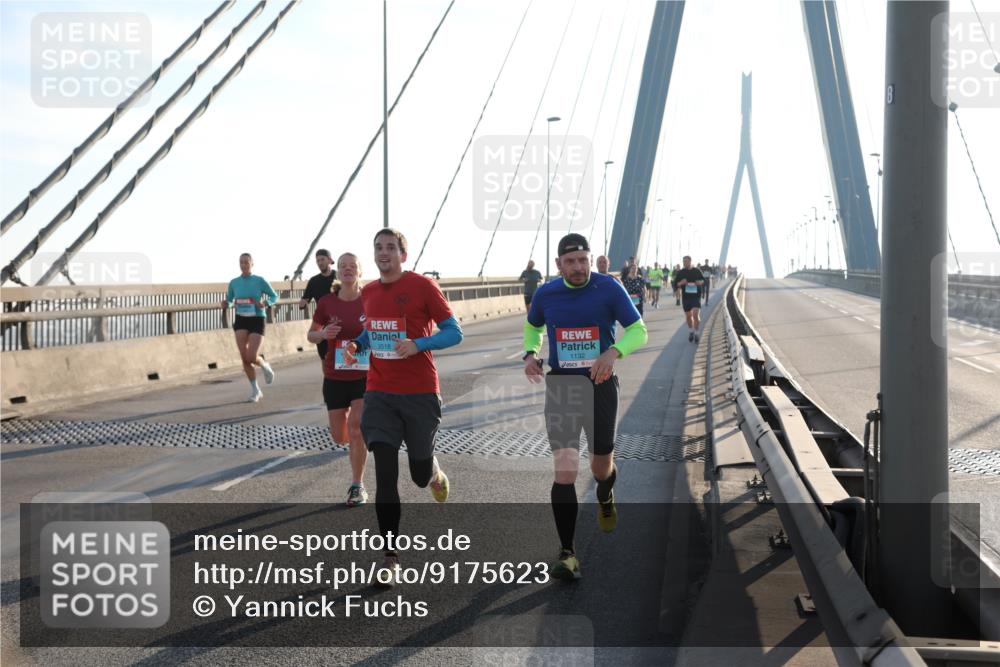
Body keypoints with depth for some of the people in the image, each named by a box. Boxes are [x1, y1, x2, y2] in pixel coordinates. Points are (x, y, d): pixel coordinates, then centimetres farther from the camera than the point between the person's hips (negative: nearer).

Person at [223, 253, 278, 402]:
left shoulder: (259, 281, -5)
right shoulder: (234, 283, 4)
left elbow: (274, 296, 2)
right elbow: (229, 300, 16)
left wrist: (265, 303, -17)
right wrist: (226, 304, -7)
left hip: (257, 320, -3)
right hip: (240, 320, 3)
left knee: (252, 357, -14)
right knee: (244, 358, -4)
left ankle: (266, 367, 24)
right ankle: (255, 390, 11)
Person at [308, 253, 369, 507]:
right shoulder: (326, 303, -4)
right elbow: (311, 335, 7)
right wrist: (324, 334, -15)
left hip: (364, 375, -2)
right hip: (335, 377, 2)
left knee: (356, 427, -18)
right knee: (340, 437, 8)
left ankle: (358, 486, -2)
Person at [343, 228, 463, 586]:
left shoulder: (422, 286, -7)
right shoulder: (368, 292, 9)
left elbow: (454, 332, -7)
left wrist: (418, 344, -23)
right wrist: (356, 344, 4)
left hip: (420, 393, -3)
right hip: (380, 393, 3)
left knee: (420, 475, 6)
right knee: (385, 473, -7)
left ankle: (435, 472, 46)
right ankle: (390, 559, -1)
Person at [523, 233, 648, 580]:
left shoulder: (609, 289, -6)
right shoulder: (545, 294, 1)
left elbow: (638, 331, -5)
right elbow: (532, 326, 20)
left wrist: (614, 352, -24)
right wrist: (530, 354, 0)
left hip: (600, 384, 0)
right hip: (560, 386, 0)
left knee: (601, 466, 13)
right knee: (565, 468, -12)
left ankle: (605, 499, 52)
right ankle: (567, 553, -6)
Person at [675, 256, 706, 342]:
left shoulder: (697, 271, 1)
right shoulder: (680, 272, 3)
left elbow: (703, 280, 14)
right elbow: (676, 285, 6)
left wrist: (700, 282, -10)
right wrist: (681, 283, -16)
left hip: (696, 296, -2)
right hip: (685, 296, 2)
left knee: (695, 314, -16)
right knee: (688, 316, 10)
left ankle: (696, 333, -3)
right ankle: (691, 331, 32)